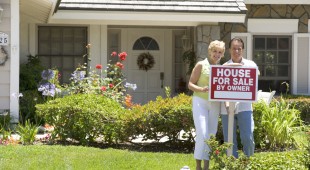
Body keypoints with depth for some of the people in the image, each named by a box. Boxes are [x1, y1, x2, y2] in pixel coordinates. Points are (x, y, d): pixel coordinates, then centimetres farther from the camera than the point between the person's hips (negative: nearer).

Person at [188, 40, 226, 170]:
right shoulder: (201, 65, -2)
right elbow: (190, 84, -4)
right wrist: (201, 89, -22)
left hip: (215, 104, 5)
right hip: (200, 102, -5)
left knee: (211, 134, 7)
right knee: (202, 133, -14)